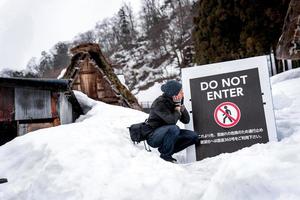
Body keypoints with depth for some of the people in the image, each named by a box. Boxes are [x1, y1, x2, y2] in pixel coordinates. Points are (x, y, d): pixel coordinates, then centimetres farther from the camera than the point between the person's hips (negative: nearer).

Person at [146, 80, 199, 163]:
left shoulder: (176, 101, 2)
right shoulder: (160, 103, -21)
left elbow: (186, 120, 1)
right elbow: (171, 120, -32)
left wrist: (181, 106, -12)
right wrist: (177, 109, -14)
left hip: (168, 133, 8)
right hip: (153, 136, -8)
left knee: (193, 136, -4)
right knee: (173, 128, -36)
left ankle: (168, 150, 0)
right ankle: (165, 155, -15)